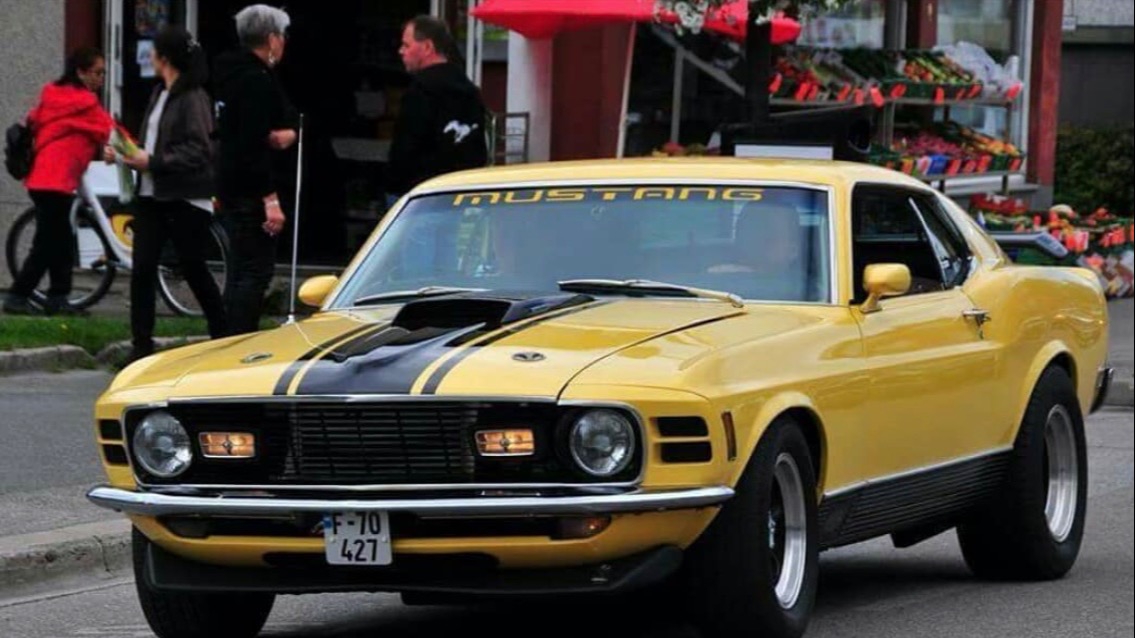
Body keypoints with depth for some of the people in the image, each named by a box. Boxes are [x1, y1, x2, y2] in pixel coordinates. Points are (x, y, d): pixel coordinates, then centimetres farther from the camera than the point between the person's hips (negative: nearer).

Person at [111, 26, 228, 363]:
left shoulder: (193, 99, -13)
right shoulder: (159, 94, 13)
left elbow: (198, 153, -19)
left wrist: (153, 161, -20)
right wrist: (125, 152, 4)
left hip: (185, 199, -8)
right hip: (152, 196, 8)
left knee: (194, 271, 4)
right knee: (142, 270, 0)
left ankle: (222, 338, 21)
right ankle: (142, 346, 3)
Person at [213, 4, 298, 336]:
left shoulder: (235, 73, 14)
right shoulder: (257, 80, -17)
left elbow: (288, 118, 20)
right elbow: (253, 144, -23)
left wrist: (287, 132, -4)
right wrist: (270, 199, -25)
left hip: (231, 186, 11)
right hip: (250, 191, -11)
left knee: (242, 271, 16)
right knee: (256, 271, -10)